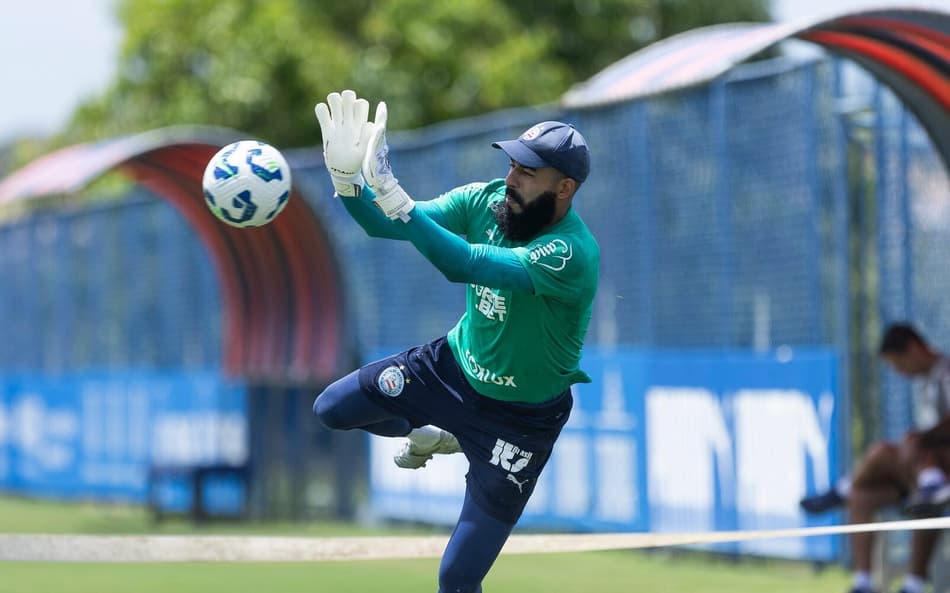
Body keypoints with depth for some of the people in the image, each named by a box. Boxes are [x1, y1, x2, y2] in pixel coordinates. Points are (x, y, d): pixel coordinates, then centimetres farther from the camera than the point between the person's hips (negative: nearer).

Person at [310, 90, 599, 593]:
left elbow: (465, 265, -45)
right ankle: (429, 436, 37)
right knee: (330, 410, 11)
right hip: (453, 366, 6)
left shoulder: (572, 253, -34)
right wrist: (346, 173, -36)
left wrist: (388, 190, -51)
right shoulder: (485, 201, -14)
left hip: (520, 418, -6)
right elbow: (386, 226, -16)